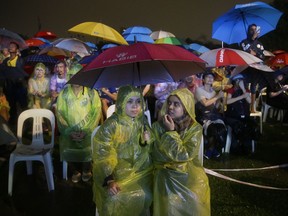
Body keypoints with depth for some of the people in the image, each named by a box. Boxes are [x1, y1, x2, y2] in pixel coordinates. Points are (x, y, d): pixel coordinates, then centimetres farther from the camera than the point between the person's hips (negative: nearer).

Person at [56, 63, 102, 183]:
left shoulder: (92, 93, 2)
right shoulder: (63, 94, 5)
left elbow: (96, 113, -4)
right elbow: (60, 114, 0)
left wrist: (86, 131, -14)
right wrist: (69, 132, -13)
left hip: (88, 131, -1)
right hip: (70, 131, 1)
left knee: (88, 147, -21)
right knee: (67, 148, -19)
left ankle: (86, 170, 11)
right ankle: (75, 171, 13)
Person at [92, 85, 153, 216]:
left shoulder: (142, 123, 1)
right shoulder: (110, 126, -13)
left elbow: (149, 152, 9)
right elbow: (103, 156, -15)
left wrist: (147, 142, -13)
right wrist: (109, 180, -27)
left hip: (139, 172, 4)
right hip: (116, 173, -3)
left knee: (145, 196, -18)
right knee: (115, 199, -25)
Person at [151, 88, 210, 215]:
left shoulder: (195, 128, -3)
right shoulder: (158, 126, -2)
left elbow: (187, 155, -13)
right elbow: (156, 156, -7)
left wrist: (171, 132, -13)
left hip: (190, 173, 1)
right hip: (166, 173, 0)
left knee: (194, 201, -16)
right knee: (170, 202, -20)